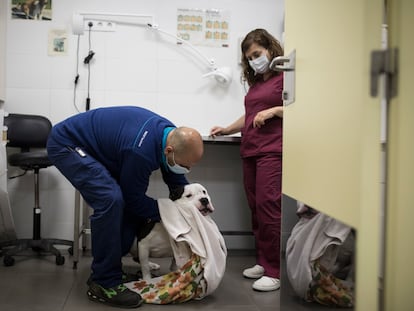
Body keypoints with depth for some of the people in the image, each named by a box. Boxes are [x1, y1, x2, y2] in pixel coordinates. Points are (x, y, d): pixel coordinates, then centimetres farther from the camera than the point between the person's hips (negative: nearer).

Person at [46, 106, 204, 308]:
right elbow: (135, 198, -19)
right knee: (110, 200, -28)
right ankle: (104, 283, -16)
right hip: (66, 144, -9)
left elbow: (178, 184, 6)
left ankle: (104, 271, 15)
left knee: (128, 203, 3)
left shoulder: (173, 135, -10)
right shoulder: (141, 151, -36)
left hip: (95, 149, 9)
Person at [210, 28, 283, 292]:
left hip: (273, 151, -7)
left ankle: (274, 271, -3)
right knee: (256, 209, 7)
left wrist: (274, 110, -14)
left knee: (268, 206, -12)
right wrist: (226, 130, 17)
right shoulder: (256, 83, 23)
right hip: (250, 151, 8)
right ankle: (263, 262, 17)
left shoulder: (285, 76, -1)